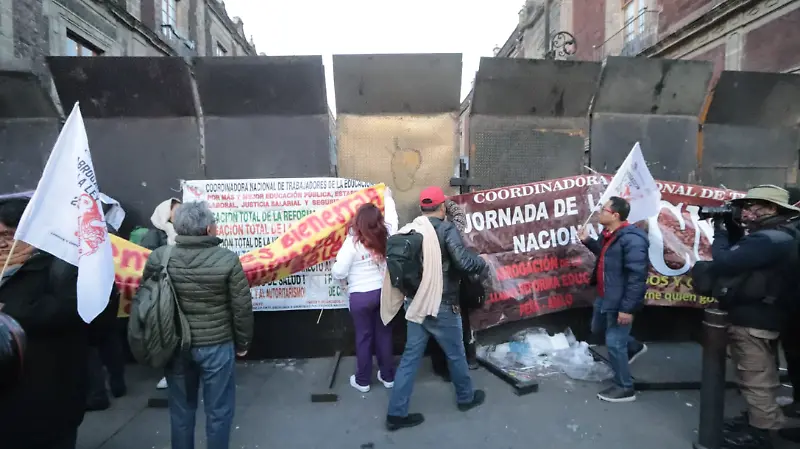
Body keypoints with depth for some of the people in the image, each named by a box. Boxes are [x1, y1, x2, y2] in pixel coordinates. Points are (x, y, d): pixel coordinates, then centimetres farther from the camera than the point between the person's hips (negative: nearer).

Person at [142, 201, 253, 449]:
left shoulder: (158, 258, -8)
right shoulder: (227, 260, -17)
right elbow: (242, 307, -11)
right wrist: (243, 342, 5)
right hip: (217, 345, -3)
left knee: (180, 410, 20)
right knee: (218, 410, 13)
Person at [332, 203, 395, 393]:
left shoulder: (352, 242, -17)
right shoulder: (386, 239, -5)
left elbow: (338, 273, -16)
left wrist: (336, 265, 8)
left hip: (361, 296, -4)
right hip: (384, 292, 4)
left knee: (363, 337, 11)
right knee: (384, 335, 16)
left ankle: (362, 380, 25)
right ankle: (388, 376, 30)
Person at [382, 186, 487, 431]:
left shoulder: (408, 231, 2)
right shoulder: (445, 229, -15)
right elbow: (464, 261, -24)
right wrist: (483, 264, -5)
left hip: (414, 303, 6)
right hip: (441, 306, -5)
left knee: (411, 357, 12)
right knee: (456, 354, 17)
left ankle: (397, 413, 17)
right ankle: (466, 397, 39)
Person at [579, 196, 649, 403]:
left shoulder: (631, 240, -25)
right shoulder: (608, 234, 5)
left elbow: (637, 277, -27)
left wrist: (627, 308, -26)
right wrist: (587, 241, 10)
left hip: (620, 302, -10)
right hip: (604, 297, 10)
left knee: (614, 343, 0)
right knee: (598, 329, 27)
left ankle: (624, 388, 19)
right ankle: (634, 347, 49)